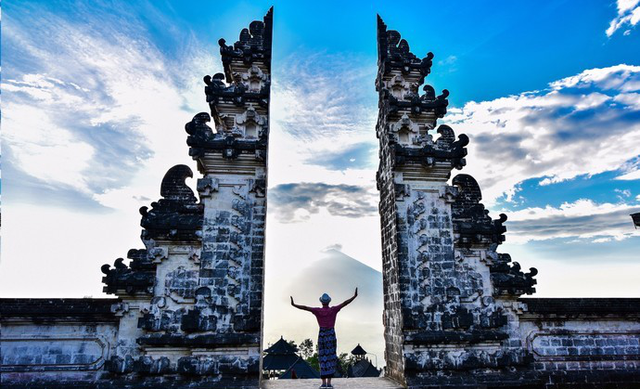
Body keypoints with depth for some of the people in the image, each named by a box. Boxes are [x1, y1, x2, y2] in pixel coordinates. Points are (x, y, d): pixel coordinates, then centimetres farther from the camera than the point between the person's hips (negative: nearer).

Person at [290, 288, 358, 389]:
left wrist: (293, 304, -5)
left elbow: (305, 307, -9)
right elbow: (345, 303, -5)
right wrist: (354, 296, -3)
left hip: (322, 335, 0)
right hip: (331, 336, 0)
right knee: (331, 359, 3)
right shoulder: (333, 310, -1)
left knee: (323, 359, 4)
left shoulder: (318, 311, -2)